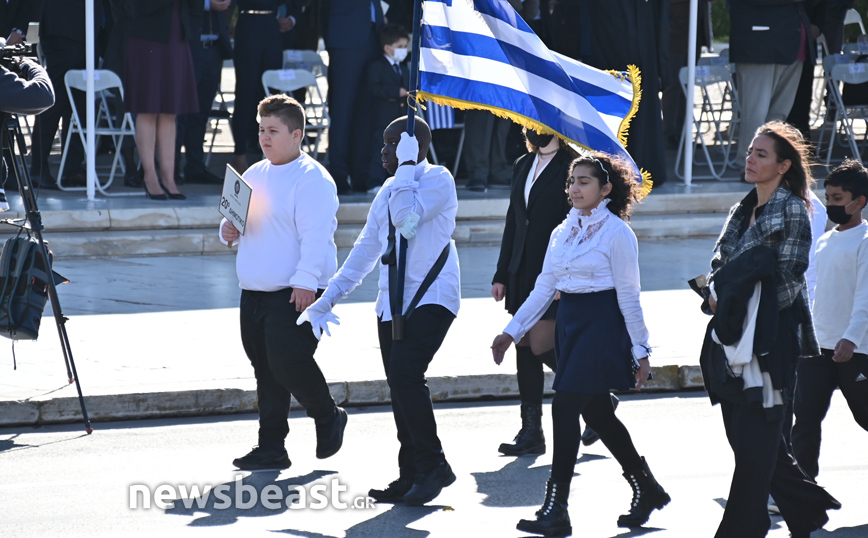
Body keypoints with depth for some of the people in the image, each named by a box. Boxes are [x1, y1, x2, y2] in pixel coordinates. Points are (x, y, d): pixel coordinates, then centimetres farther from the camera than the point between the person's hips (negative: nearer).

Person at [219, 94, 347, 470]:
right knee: (266, 370, 9)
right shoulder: (253, 176, 16)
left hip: (297, 294, -8)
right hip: (254, 292, 8)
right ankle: (271, 447, 15)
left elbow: (316, 235, -18)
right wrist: (228, 230, 3)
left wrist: (305, 282, -26)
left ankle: (329, 418, 9)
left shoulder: (312, 179, -10)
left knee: (288, 361, -16)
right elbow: (239, 219, 27)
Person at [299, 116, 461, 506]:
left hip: (431, 299, -8)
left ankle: (433, 466, -10)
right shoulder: (388, 191, 16)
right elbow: (366, 250, 21)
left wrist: (406, 165, -17)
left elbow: (407, 217, -25)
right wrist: (328, 298, 18)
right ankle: (411, 477, 13)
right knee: (400, 386, 6)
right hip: (393, 304, 8)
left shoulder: (437, 179, -7)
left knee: (406, 374, -21)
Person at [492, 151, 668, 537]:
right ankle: (647, 490, 27)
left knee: (565, 407, -13)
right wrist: (512, 331, 8)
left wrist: (640, 352, -8)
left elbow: (628, 297, -9)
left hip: (601, 326, -8)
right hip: (569, 323, 8)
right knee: (597, 413, 12)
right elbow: (544, 288, 14)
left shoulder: (616, 232, -9)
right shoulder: (563, 232, 11)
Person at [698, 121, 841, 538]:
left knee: (755, 438, -5)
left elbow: (788, 282, -12)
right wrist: (716, 294, -2)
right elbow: (718, 265, 19)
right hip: (732, 338, 8)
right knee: (744, 433, 11)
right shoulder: (742, 211, 15)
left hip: (769, 338, -8)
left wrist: (741, 306, -11)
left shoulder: (791, 211, -8)